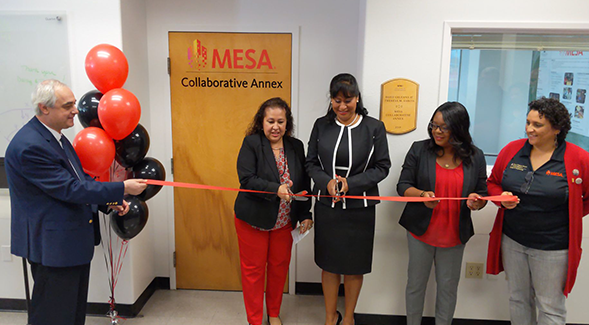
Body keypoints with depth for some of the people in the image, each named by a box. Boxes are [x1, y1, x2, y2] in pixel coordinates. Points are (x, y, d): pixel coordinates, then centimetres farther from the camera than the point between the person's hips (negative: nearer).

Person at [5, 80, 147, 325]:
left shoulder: (56, 136, 7)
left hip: (73, 239, 10)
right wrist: (121, 189, -21)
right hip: (52, 245, -10)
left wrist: (110, 200, -1)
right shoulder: (29, 146, -23)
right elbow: (69, 188, -25)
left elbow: (77, 178, 13)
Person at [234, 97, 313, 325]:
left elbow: (304, 184, 7)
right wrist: (275, 189, -31)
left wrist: (306, 214, 2)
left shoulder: (296, 146, 3)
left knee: (279, 267, 15)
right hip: (253, 219, -4)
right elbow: (247, 179, -19)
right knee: (253, 270, 7)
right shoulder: (251, 143, -10)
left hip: (285, 220, 4)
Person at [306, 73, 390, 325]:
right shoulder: (321, 125, 1)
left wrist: (350, 183, -17)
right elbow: (311, 163, 4)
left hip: (359, 208, -1)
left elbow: (382, 167, -4)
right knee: (329, 264, 13)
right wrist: (326, 181, -16)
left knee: (354, 266, 11)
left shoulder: (374, 127, -5)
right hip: (326, 205, 2)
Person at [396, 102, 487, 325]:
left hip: (454, 235, 1)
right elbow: (403, 185, -5)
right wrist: (422, 195, -24)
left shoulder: (475, 157, -1)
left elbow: (483, 195, 5)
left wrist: (476, 202, -18)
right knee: (416, 283, 12)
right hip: (421, 230, -1)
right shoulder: (419, 150, -6)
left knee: (448, 287, 14)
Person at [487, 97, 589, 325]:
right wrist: (502, 198, -9)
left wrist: (571, 216, -4)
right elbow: (493, 183, 9)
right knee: (517, 299, 19)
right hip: (512, 240, 4)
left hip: (552, 247, -3)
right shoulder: (511, 150, -1)